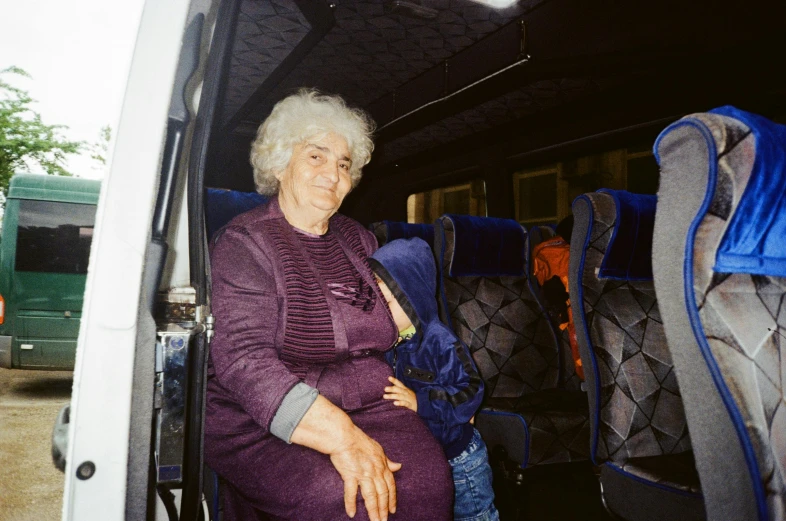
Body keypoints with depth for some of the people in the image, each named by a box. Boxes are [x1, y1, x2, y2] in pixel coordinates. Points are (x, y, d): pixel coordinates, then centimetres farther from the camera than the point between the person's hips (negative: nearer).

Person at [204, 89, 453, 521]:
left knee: (427, 478, -22)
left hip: (366, 405, 5)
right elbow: (243, 359, -19)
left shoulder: (358, 241, 13)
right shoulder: (245, 242, -6)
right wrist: (340, 436, -28)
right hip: (261, 422, -4)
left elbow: (391, 329, 24)